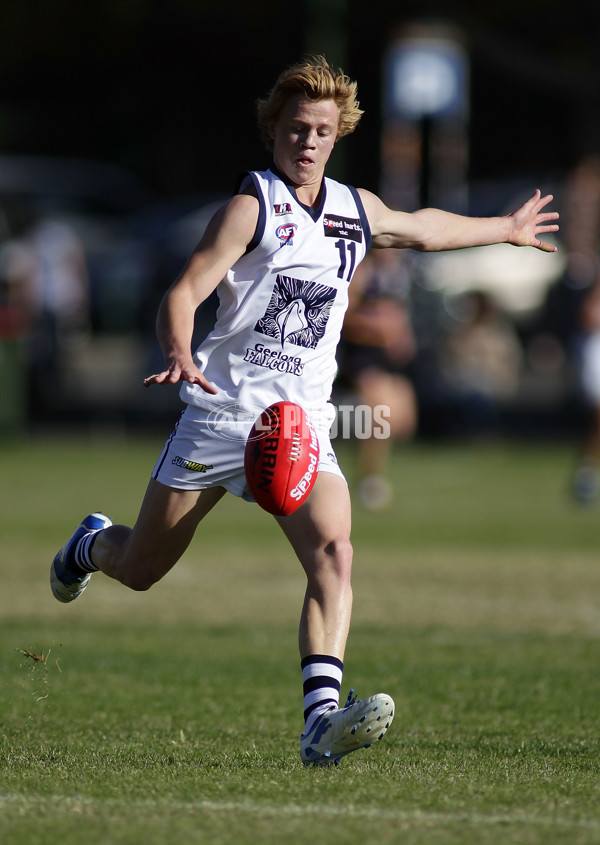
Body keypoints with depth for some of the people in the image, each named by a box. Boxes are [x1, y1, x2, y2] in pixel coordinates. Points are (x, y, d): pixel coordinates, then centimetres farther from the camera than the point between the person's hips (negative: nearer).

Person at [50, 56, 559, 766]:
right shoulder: (252, 205, -7)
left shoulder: (356, 209, 11)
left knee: (333, 555, -22)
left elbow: (422, 229, 35)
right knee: (141, 569, 8)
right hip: (221, 410, -3)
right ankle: (92, 544, 46)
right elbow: (183, 293, -17)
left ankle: (322, 719, -33)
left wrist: (504, 229, 45)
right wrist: (180, 355, -37)